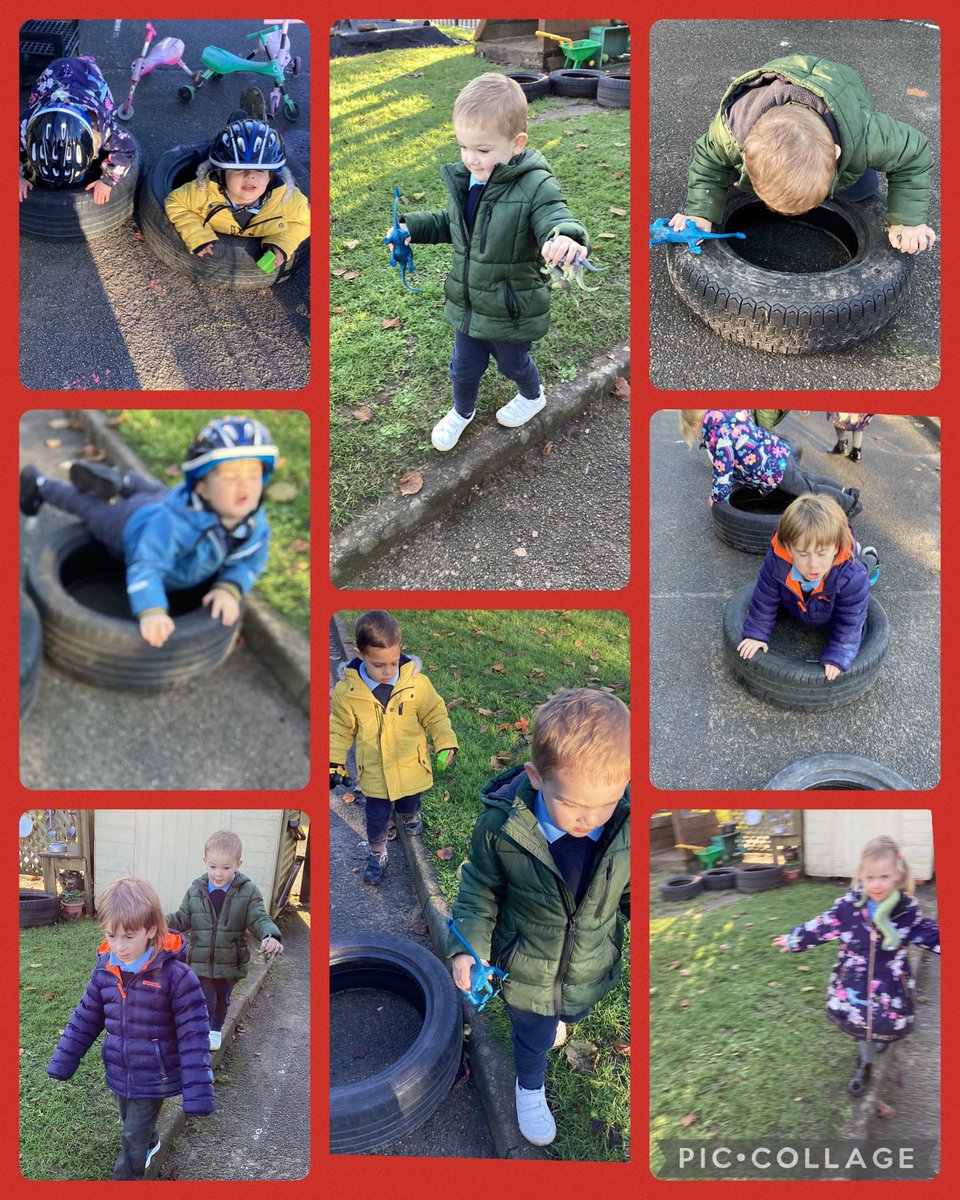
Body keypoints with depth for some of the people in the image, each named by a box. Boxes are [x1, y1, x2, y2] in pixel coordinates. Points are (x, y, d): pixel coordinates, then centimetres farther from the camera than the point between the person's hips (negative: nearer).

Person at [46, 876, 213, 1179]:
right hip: (119, 1075, 6)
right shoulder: (105, 971, -8)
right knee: (132, 1124, 26)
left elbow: (193, 1035, -22)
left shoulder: (175, 975, -25)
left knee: (133, 1139, 2)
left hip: (154, 1080, -6)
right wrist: (63, 1061, 9)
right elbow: (85, 1018, 7)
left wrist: (197, 1091, -23)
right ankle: (150, 1143, 56)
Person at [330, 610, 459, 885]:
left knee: (408, 806, 25)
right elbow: (340, 728, -4)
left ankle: (412, 816, 61)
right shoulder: (346, 689, -18)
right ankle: (376, 855, 42)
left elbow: (435, 714, -7)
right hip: (375, 774, -1)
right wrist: (334, 762, -4)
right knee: (377, 818, 14)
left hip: (411, 768, 1)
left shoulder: (416, 683, -21)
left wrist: (446, 743, -17)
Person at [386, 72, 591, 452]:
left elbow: (557, 221, -36)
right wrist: (412, 227, 1)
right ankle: (462, 410, 53)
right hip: (468, 304, 5)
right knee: (463, 367, 23)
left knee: (514, 363, 24)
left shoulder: (535, 187, -26)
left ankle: (532, 396, 57)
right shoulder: (463, 179, -5)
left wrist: (565, 239, -61)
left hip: (512, 312, -5)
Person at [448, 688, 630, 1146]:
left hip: (590, 972, 2)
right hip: (525, 970, -2)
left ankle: (552, 1018, 72)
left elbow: (635, 893, -7)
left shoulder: (629, 826, -28)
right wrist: (468, 945, -18)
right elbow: (480, 888, -11)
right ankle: (530, 1088, 60)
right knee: (533, 1037, 25)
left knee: (570, 1015, 34)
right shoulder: (500, 824, -31)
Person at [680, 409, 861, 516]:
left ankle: (848, 503, 19)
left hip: (773, 467, -9)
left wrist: (717, 496, -8)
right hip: (779, 451, 9)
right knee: (807, 478, 28)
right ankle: (847, 492, 37)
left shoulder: (713, 425, -20)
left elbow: (723, 466, -20)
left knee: (808, 490, 8)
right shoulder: (729, 406, 9)